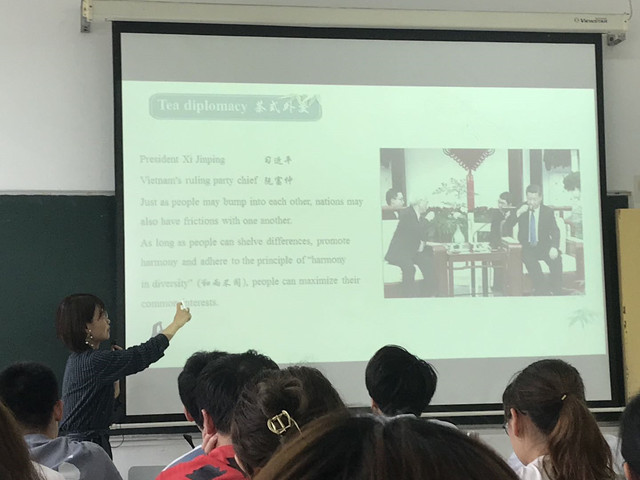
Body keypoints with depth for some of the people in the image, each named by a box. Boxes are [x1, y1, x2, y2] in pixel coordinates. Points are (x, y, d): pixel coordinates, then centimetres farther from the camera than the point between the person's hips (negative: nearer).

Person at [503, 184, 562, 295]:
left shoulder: (548, 212, 3)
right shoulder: (522, 209, 3)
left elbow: (555, 232, -1)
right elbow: (507, 226, -4)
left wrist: (554, 247, -21)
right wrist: (518, 213, -21)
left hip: (543, 246, 1)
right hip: (526, 247, -1)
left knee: (556, 259, -29)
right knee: (529, 259, -34)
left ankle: (557, 291, -19)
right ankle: (542, 290, -31)